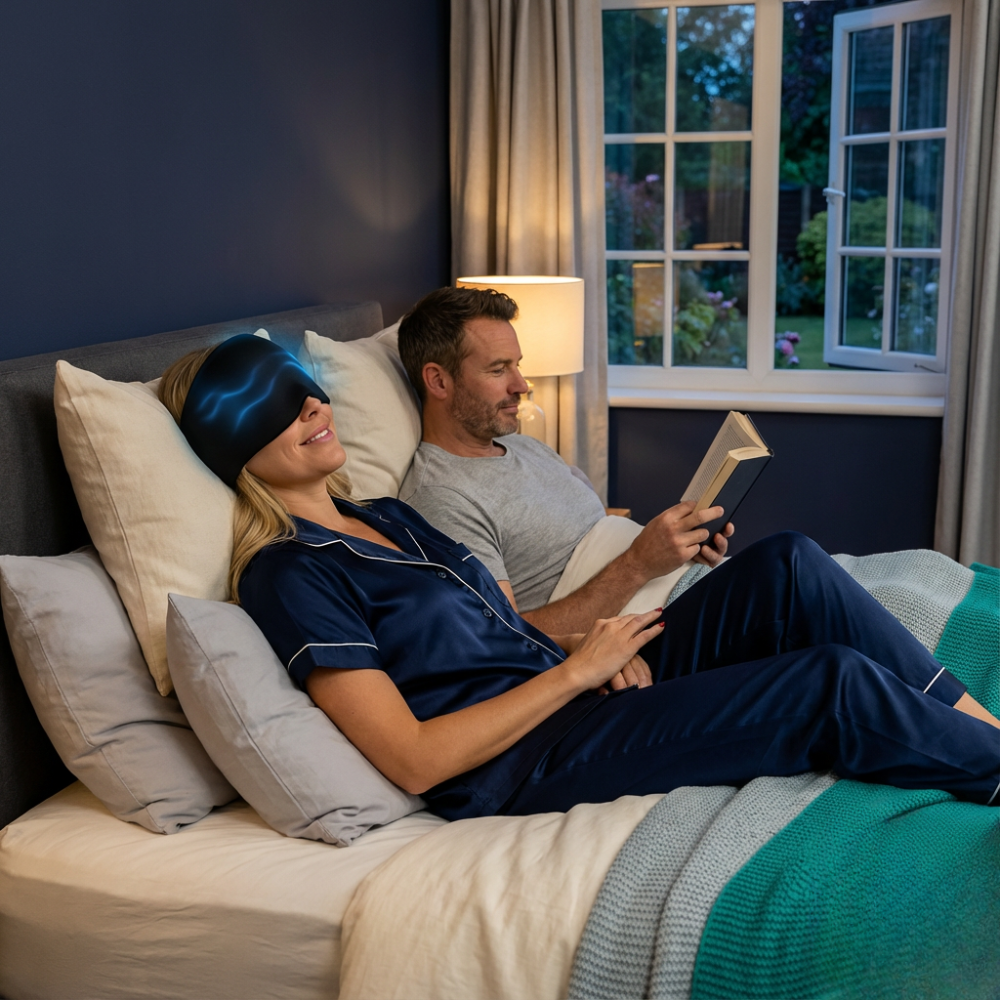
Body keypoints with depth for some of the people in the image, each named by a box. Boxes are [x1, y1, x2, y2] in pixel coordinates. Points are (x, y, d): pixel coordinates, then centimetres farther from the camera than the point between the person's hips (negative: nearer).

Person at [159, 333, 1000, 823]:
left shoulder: (386, 516, 17)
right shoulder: (285, 575, -10)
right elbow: (413, 759, -16)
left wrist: (597, 647, -2)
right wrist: (575, 670, -14)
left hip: (575, 695, 8)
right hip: (522, 766, -8)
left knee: (787, 568, -9)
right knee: (837, 683, -20)